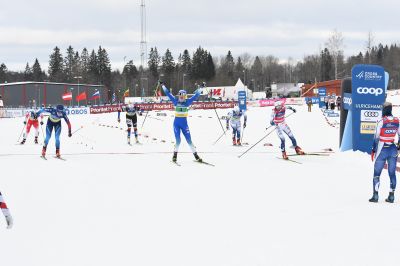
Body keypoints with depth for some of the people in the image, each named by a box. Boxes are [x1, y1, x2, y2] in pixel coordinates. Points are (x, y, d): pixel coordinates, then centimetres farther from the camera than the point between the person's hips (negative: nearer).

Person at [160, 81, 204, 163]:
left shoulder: (187, 102, 1)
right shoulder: (175, 101, 2)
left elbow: (196, 95, 4)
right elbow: (168, 93, 7)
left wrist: (201, 88, 3)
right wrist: (162, 85, 11)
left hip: (184, 123, 0)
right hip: (176, 123, 0)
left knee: (189, 140, -2)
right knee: (178, 140, -7)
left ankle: (196, 156, 4)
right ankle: (175, 154, 11)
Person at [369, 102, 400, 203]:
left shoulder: (381, 122, -14)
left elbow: (376, 137, -12)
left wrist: (373, 150, -3)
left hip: (382, 150, -4)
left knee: (377, 173, 5)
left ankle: (375, 195, -1)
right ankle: (391, 196, 10)